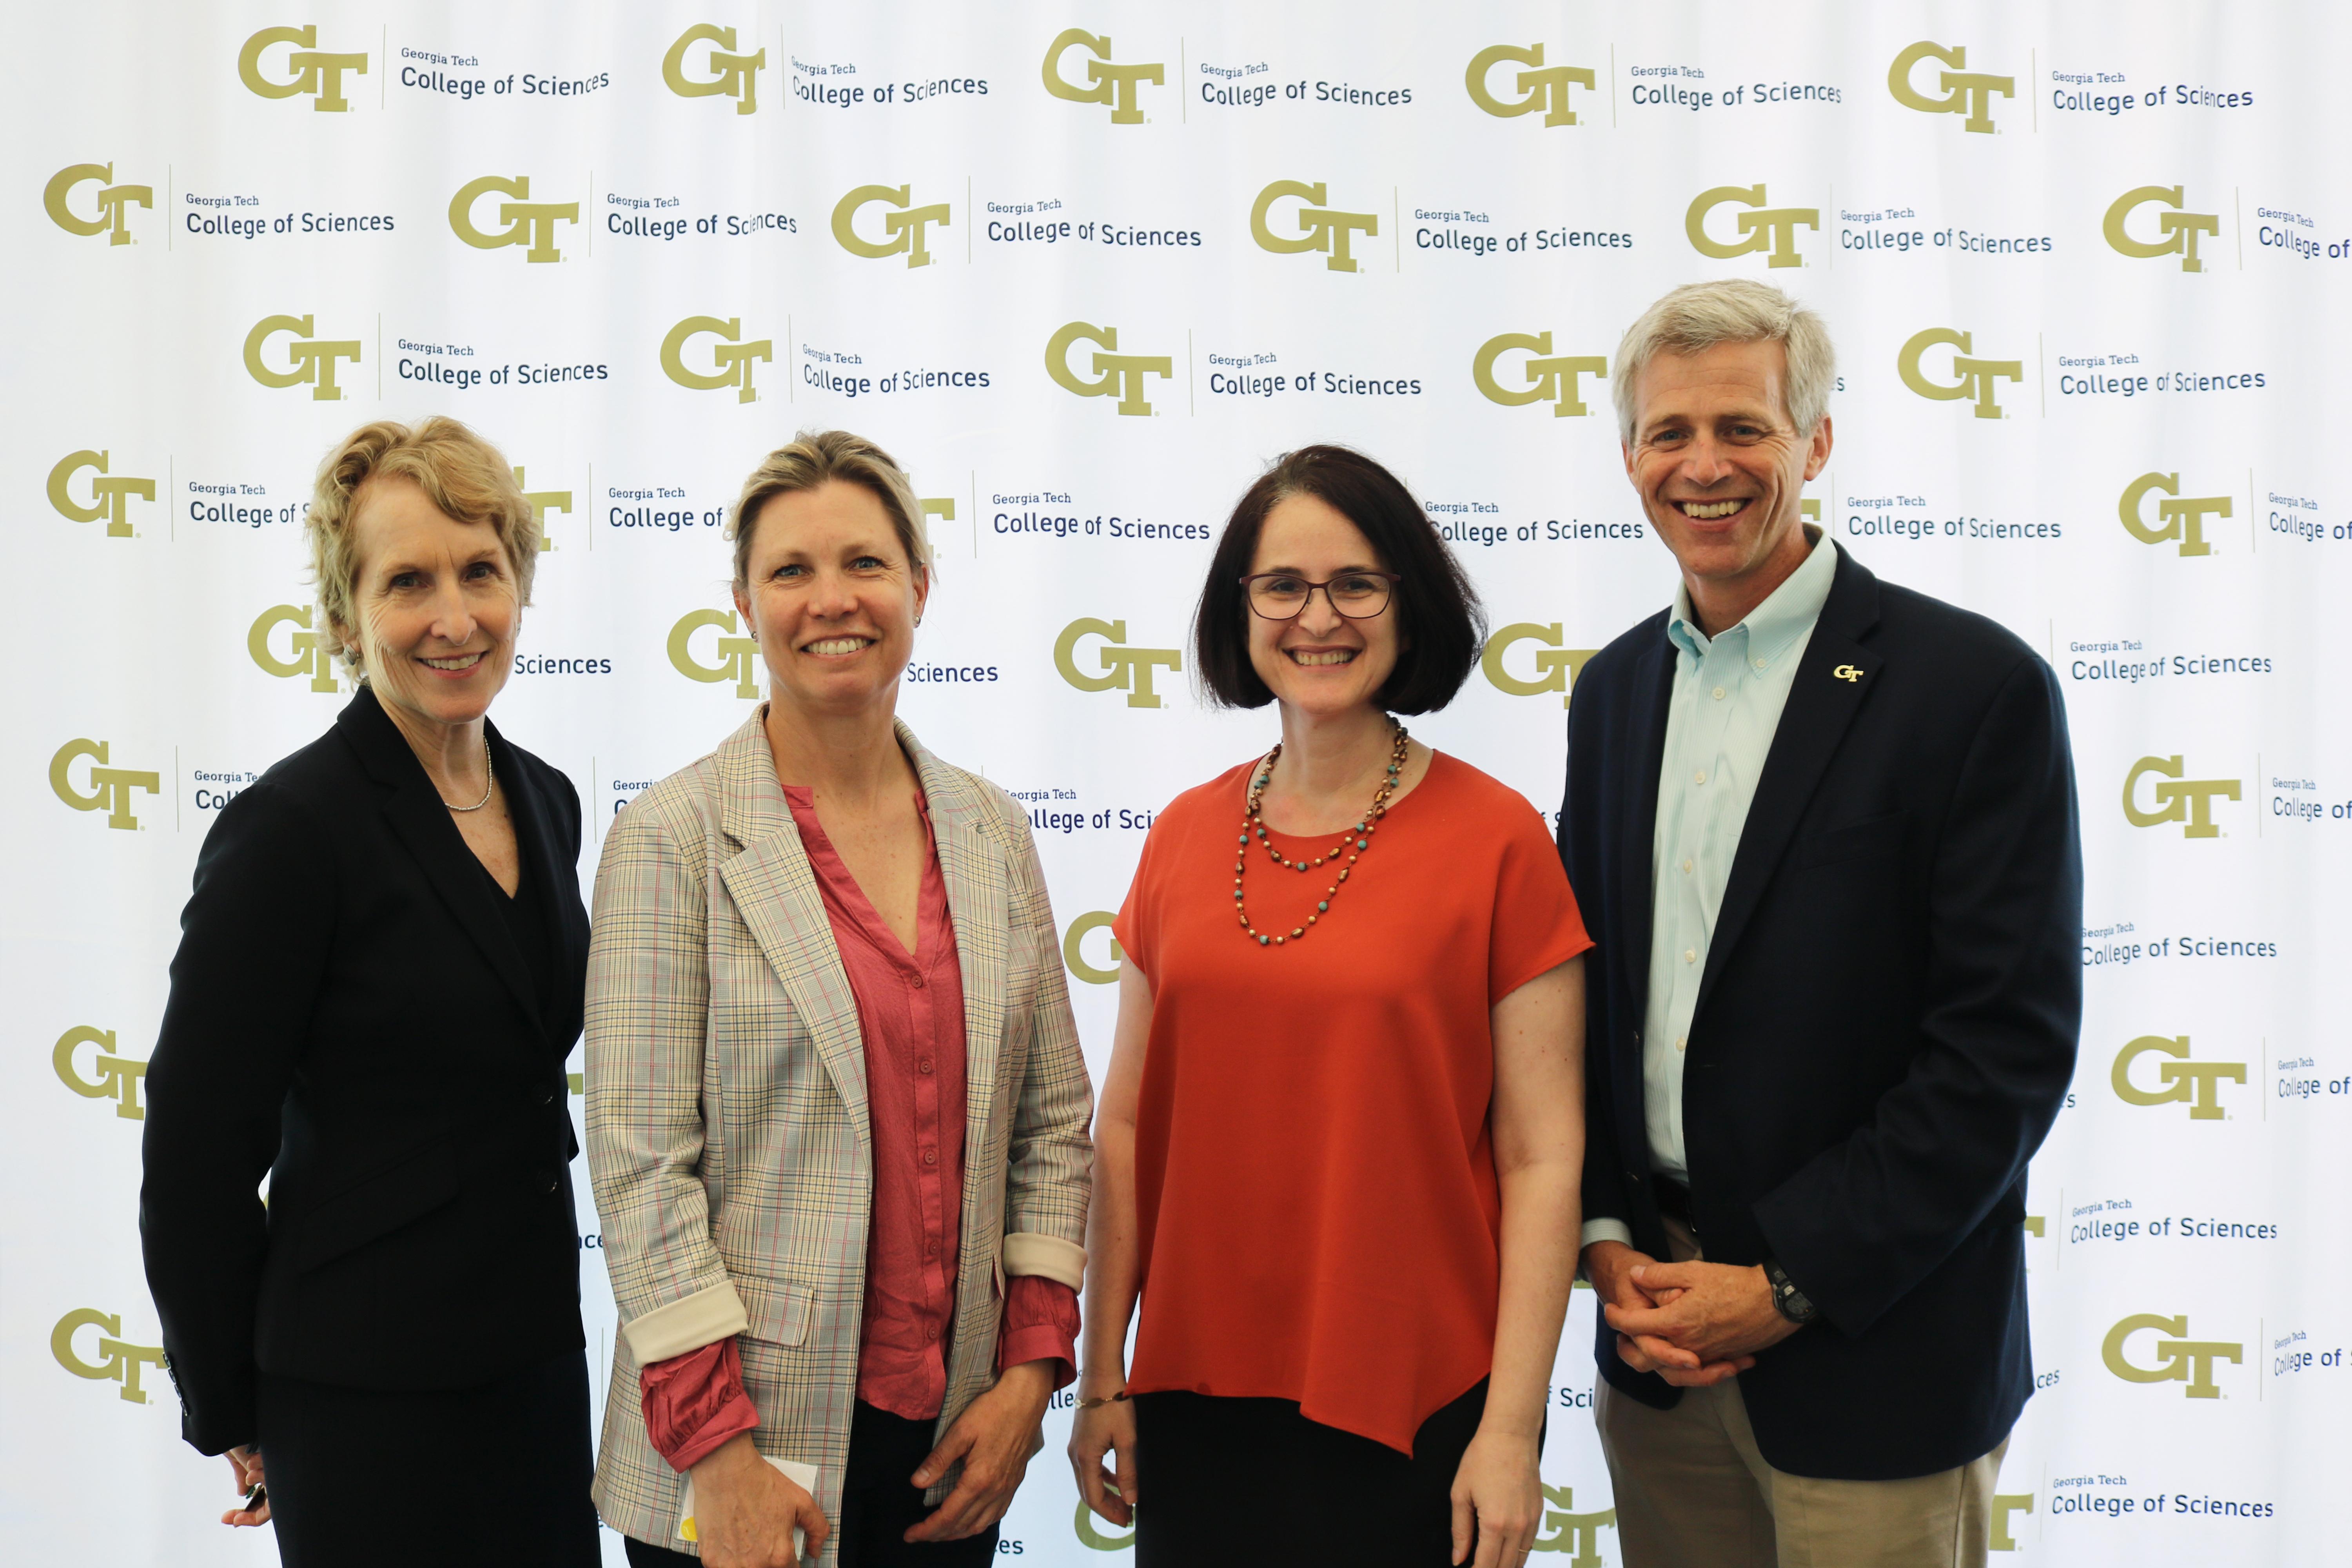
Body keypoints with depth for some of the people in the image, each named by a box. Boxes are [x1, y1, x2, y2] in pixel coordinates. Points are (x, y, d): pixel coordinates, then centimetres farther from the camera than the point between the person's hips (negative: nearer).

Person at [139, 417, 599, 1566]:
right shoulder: (290, 828, -16)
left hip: (539, 1358, 7)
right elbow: (195, 1159, -13)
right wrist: (235, 1416, -4)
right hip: (367, 1398, -6)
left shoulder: (545, 803, 5)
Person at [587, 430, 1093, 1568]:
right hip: (753, 1436, -4)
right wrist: (718, 1450, -14)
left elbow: (1055, 1120, 9)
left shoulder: (992, 834, 7)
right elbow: (641, 1163, -11)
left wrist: (1030, 1367, 1)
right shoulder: (672, 841, -7)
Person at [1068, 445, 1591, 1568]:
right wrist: (1103, 1379, 6)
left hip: (1413, 1411, -3)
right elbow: (1128, 1124, 8)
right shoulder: (1185, 838, 4)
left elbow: (1542, 1158, -8)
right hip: (1198, 1394, 4)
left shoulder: (1497, 840, -7)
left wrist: (1512, 1430, -11)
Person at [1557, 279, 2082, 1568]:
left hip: (1869, 1353, -5)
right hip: (1655, 1326, 5)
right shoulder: (1616, 689, 9)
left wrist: (1789, 1289, -14)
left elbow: (2012, 1041, -14)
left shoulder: (1978, 687, -11)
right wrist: (1605, 1240, -1)